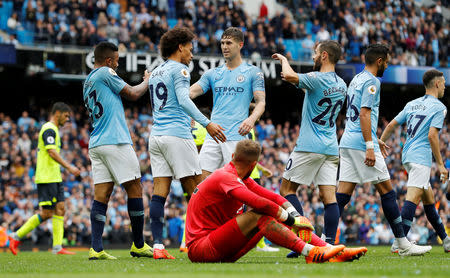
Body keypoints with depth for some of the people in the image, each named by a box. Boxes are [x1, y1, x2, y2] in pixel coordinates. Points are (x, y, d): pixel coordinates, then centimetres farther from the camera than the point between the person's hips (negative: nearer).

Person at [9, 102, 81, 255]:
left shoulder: (52, 130, 21)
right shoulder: (49, 129, -10)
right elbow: (52, 152, -21)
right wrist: (69, 167, -23)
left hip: (54, 178, 10)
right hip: (47, 178, -10)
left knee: (60, 210, 1)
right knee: (46, 213, -10)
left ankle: (57, 247, -2)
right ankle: (16, 237, -3)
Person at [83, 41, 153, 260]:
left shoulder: (87, 82, 20)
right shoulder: (105, 73, -5)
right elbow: (132, 94, -1)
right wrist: (147, 81, 17)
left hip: (95, 143, 8)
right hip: (115, 142, -8)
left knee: (101, 195, 1)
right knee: (135, 189, 2)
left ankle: (96, 248, -9)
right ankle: (138, 245, 7)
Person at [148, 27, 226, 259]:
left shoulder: (155, 73, 22)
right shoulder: (179, 69, -3)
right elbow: (184, 99, -17)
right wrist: (206, 123, -22)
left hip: (156, 135, 8)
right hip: (177, 135, -8)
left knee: (159, 191, 0)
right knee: (195, 191, -4)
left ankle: (157, 245, -8)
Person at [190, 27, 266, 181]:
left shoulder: (253, 72, 5)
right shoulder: (213, 74, 17)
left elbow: (261, 102, -1)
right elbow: (190, 93, 9)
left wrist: (251, 119, -22)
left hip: (236, 136, -4)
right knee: (202, 178, -4)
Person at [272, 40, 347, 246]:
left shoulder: (317, 79, -13)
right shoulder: (341, 85, 13)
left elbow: (289, 76, -25)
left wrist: (284, 60, -3)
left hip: (310, 146, -7)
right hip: (331, 148, 7)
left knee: (287, 189, 2)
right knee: (328, 195, 1)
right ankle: (330, 242, -7)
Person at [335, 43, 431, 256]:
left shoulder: (356, 80, 20)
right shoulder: (371, 81, -9)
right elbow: (364, 114, -18)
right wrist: (370, 146, -22)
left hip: (347, 142, 9)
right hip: (362, 143, -9)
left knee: (343, 194, 3)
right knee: (387, 191, -4)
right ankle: (403, 244, -2)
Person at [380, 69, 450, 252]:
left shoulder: (412, 104, 18)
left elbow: (391, 125, 16)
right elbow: (432, 135, -15)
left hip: (407, 155, 9)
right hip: (421, 157, -9)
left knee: (428, 198, 16)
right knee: (413, 197, -18)